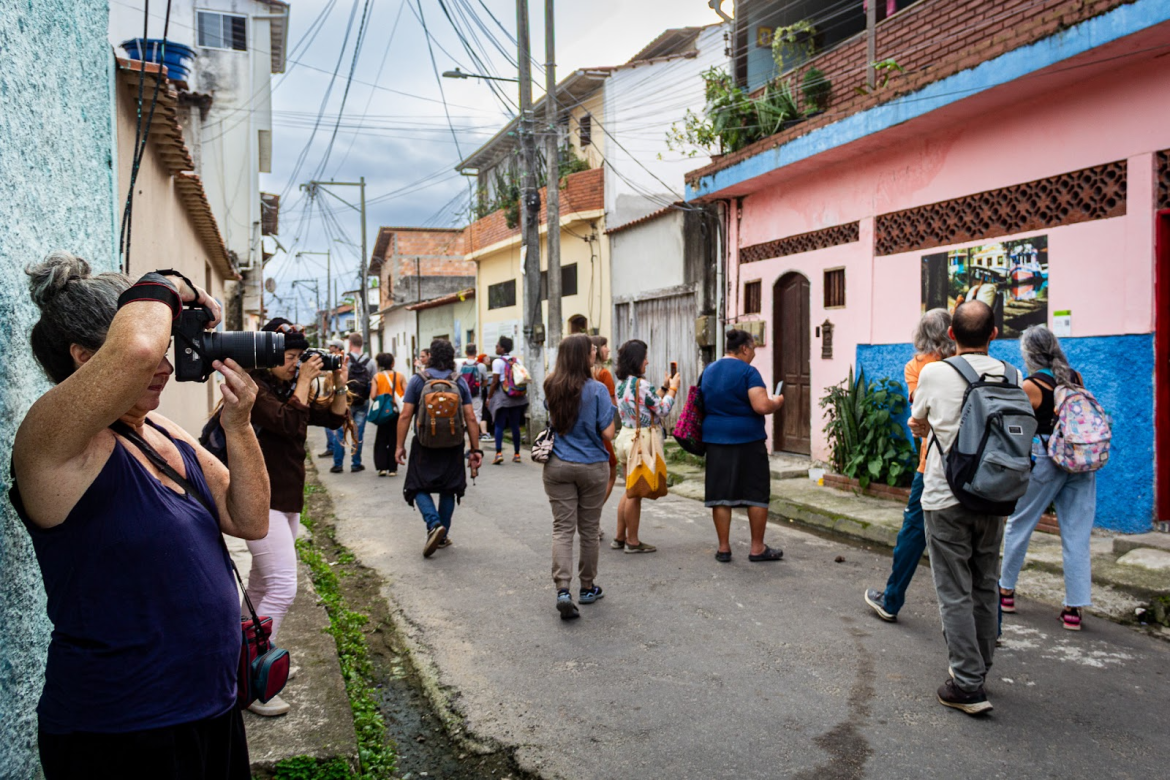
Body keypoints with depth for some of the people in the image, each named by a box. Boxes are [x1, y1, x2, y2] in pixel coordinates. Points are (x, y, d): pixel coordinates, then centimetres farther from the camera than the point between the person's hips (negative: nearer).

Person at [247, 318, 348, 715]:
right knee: (282, 587, -15)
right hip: (262, 500, -9)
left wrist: (338, 385, 0)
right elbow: (287, 422, -25)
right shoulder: (253, 386, -13)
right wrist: (304, 381, -18)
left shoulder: (290, 387, 13)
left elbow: (333, 419, 15)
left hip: (287, 499, 9)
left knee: (263, 583, 17)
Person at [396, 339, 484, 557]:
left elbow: (405, 416, -8)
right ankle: (442, 536, 21)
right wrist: (475, 449, 3)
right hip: (452, 446, 2)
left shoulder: (418, 380, -5)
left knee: (419, 488, 10)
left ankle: (434, 524, -13)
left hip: (424, 444, -2)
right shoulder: (459, 382, 0)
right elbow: (471, 418, -3)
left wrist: (400, 445, -1)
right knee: (448, 490, 16)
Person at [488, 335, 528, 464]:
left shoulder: (498, 362, -8)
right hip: (517, 397, 5)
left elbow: (495, 382, -11)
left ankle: (499, 453, -13)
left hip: (502, 396, -5)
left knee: (499, 425, -1)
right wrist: (522, 393, 20)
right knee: (515, 425, 9)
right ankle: (517, 454, 12)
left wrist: (489, 397, -3)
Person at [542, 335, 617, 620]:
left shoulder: (552, 388, 1)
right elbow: (607, 433, -11)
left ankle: (563, 589, -12)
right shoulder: (597, 389, -13)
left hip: (557, 466, 3)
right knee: (589, 529, 11)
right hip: (592, 466, -3)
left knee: (562, 529, 3)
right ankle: (587, 588, 25)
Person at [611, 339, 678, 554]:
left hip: (625, 437, 9)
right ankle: (632, 541, 10)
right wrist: (672, 388, 1)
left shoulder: (621, 384, 9)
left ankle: (620, 537, 23)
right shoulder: (642, 384, -18)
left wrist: (665, 387, 15)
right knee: (636, 493, 1)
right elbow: (663, 410, -10)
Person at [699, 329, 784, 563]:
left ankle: (724, 548, 10)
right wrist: (777, 402, 0)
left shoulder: (708, 371, 11)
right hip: (748, 439, -5)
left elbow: (704, 404, 20)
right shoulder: (748, 371, -10)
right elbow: (762, 406, -19)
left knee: (720, 494, 7)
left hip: (715, 439, 6)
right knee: (757, 493, 6)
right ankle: (757, 548, 11)